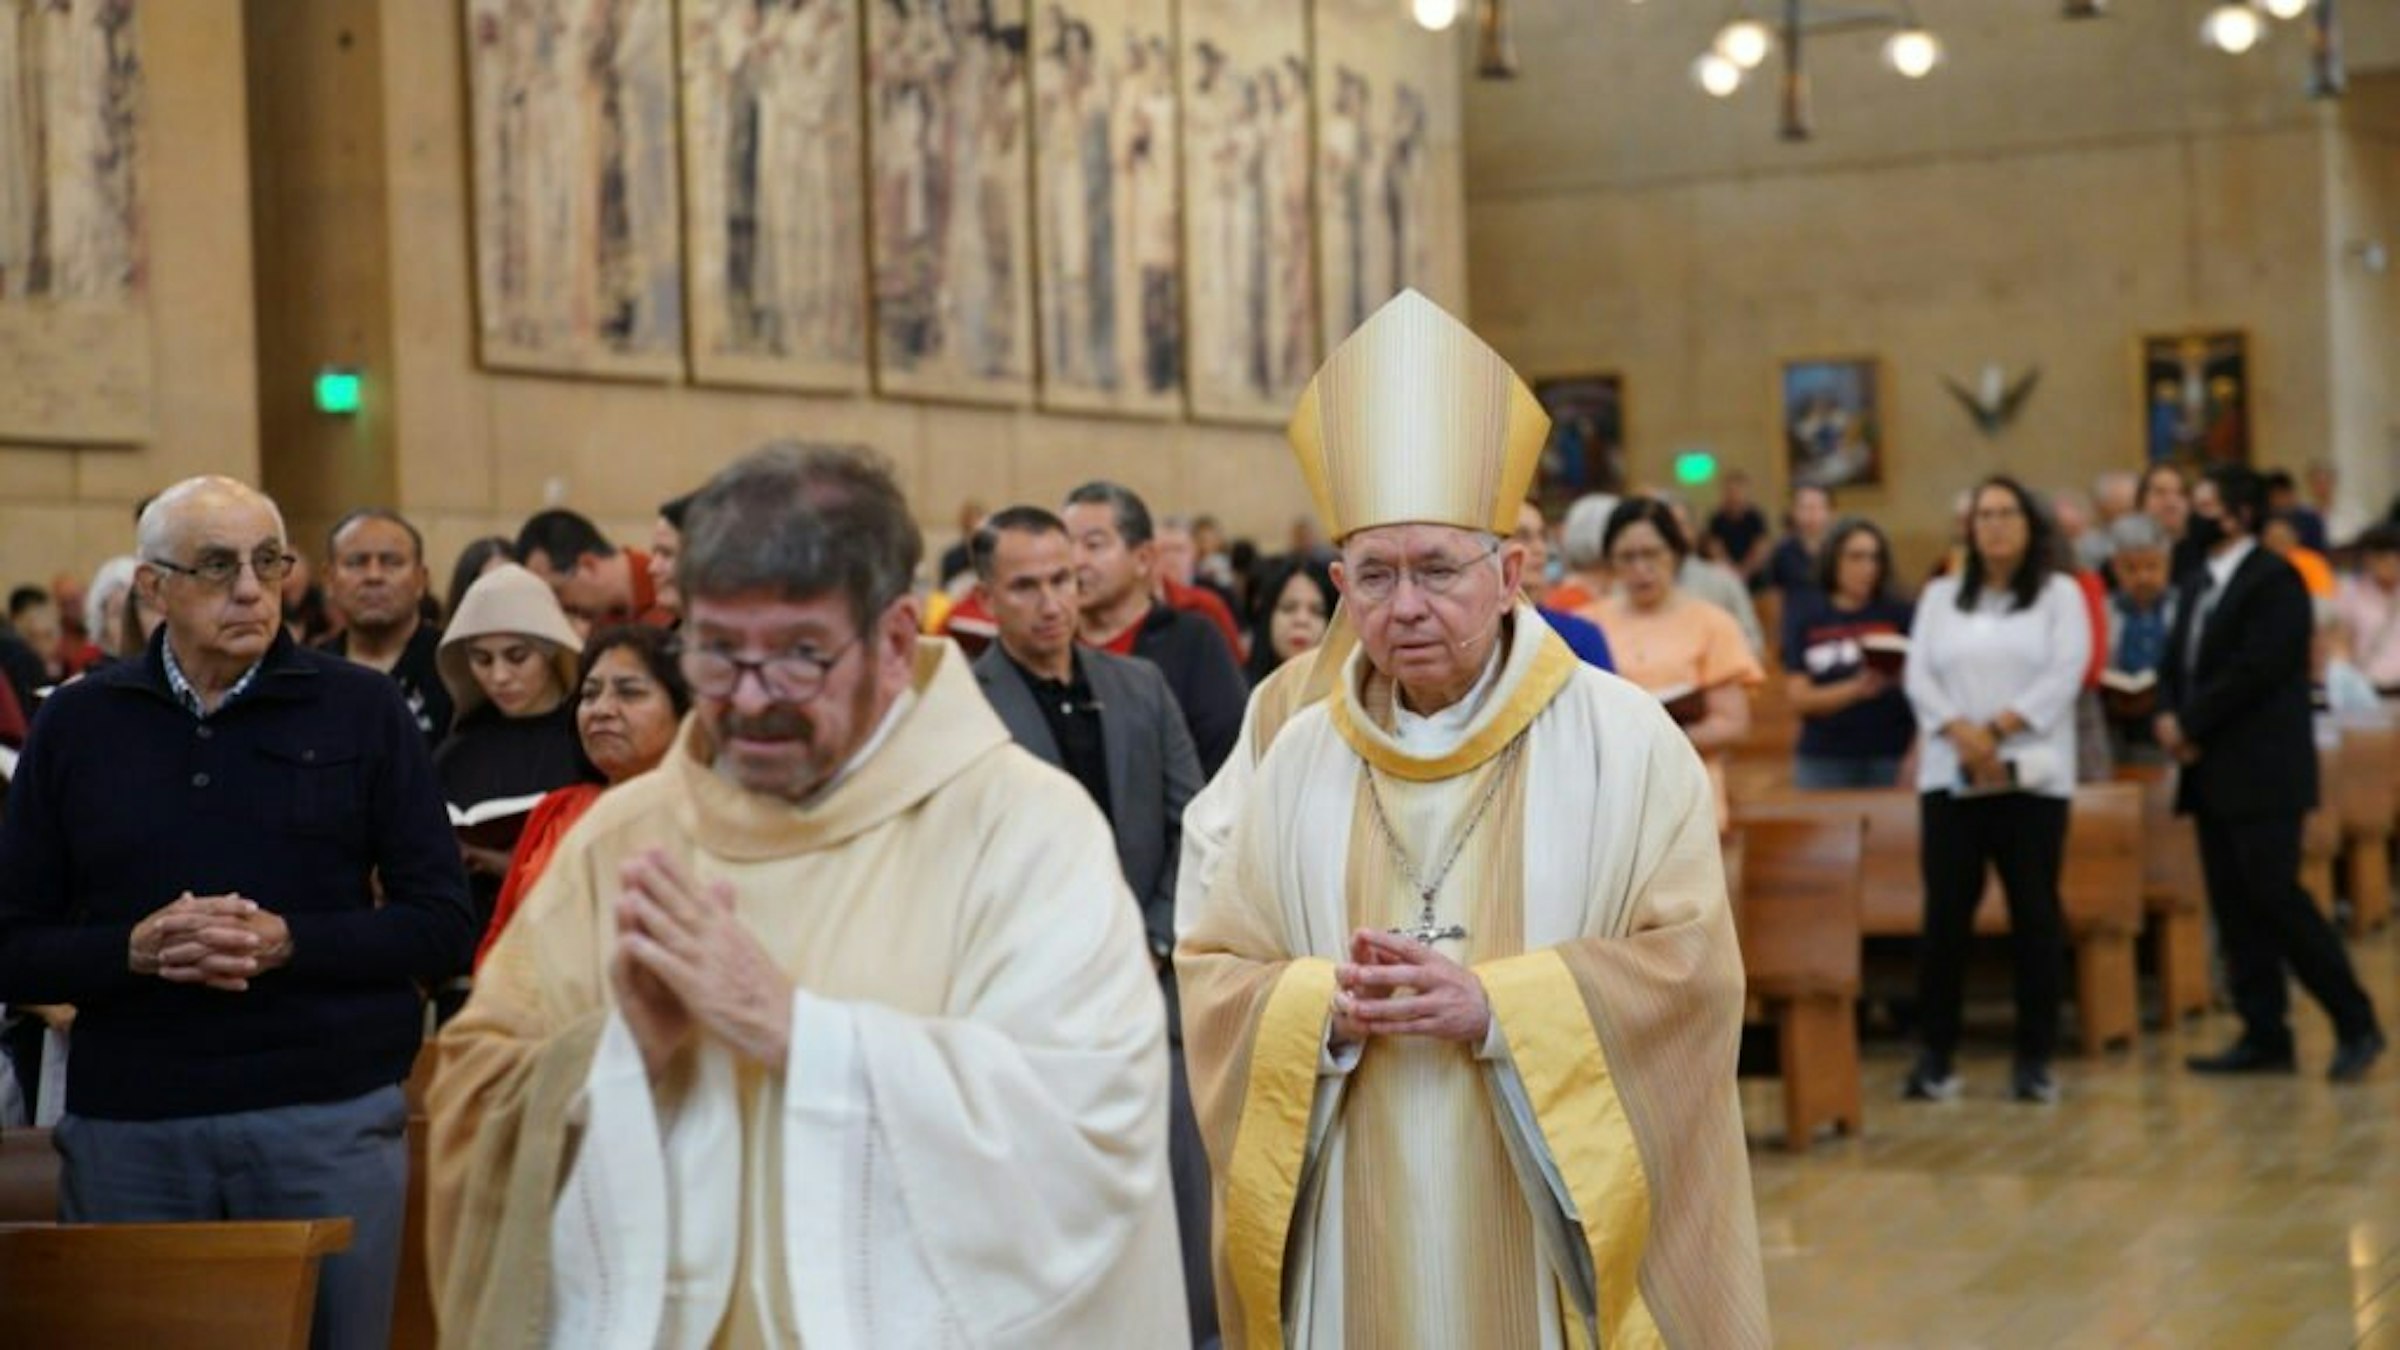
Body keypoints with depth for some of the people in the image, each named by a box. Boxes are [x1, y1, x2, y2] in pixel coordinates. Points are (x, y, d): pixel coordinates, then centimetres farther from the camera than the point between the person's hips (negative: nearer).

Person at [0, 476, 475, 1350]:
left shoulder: (362, 710, 3)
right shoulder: (78, 723, 7)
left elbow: (444, 927, 0)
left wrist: (287, 943, -15)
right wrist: (136, 951, -14)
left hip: (332, 1118, -1)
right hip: (127, 1127, 1)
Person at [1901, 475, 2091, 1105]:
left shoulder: (2061, 594, 8)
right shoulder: (1940, 596, 15)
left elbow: (2065, 674, -6)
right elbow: (1918, 675, 3)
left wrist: (1999, 728, -17)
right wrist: (1961, 732, -15)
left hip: (2032, 776, -2)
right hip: (1950, 776, 2)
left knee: (2035, 913, -1)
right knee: (1946, 912, -1)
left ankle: (2035, 1058, 5)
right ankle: (1936, 1055, 5)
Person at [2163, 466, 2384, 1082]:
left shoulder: (2275, 580, -9)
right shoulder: (2198, 586, 17)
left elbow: (2255, 670, -18)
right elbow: (2176, 666, 16)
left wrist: (2189, 724, -14)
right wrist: (2170, 717, -4)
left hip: (2262, 771, -8)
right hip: (2213, 773, 8)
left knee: (2275, 895, -11)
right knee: (2234, 908, 6)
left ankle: (2356, 1025, 0)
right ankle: (2264, 1036, 10)